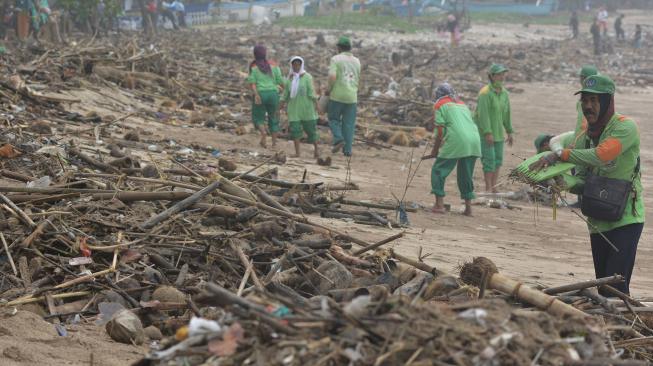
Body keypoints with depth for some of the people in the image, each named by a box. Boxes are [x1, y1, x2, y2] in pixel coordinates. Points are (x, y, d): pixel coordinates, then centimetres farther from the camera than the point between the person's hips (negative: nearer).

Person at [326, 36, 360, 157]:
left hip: (337, 95, -4)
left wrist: (329, 88, -4)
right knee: (349, 123, 7)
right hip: (352, 96, 4)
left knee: (333, 119, 12)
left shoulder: (335, 59, -6)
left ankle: (339, 139, -9)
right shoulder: (356, 61, 11)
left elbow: (332, 76, -19)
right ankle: (347, 149, 4)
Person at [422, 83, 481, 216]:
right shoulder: (462, 104, 28)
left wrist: (434, 152, 7)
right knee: (466, 175, 18)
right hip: (474, 141, 6)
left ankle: (439, 204, -5)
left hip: (456, 142, -6)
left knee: (438, 170, 5)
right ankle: (468, 207, 14)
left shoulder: (440, 104, 10)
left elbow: (440, 131, 3)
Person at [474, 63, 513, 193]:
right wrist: (488, 133, -26)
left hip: (498, 131, 7)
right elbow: (483, 114, -21)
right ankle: (488, 188, -2)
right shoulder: (485, 93, -17)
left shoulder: (504, 93, 6)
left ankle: (493, 188, 16)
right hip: (485, 132, -7)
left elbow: (506, 113, 13)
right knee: (489, 159, -9)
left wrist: (509, 132, 13)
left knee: (498, 159, 8)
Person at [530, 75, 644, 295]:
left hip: (626, 219, -7)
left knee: (616, 284, -16)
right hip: (597, 222, 7)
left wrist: (560, 155, -25)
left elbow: (600, 156, -28)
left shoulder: (625, 127, -12)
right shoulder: (584, 136, 11)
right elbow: (582, 180, 8)